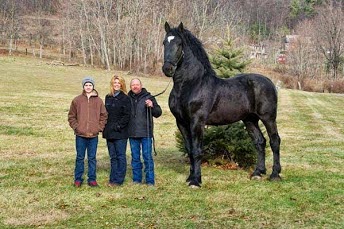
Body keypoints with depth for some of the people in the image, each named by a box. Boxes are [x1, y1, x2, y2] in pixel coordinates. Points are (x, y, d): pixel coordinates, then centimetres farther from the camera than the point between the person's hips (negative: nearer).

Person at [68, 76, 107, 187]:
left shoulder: (99, 101, 4)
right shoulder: (77, 100, 2)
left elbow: (104, 116, 8)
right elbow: (71, 116, 6)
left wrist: (99, 128, -2)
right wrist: (76, 127, -4)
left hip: (94, 135, 1)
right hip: (80, 135, 0)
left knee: (92, 158, 7)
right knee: (80, 157, 7)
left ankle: (92, 179, 15)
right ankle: (78, 179, 14)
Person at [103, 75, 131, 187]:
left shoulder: (125, 98, -4)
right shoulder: (108, 98, 13)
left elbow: (127, 115, -9)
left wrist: (118, 126, -15)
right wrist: (105, 127, 5)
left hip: (120, 132, -6)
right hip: (109, 132, 6)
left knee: (120, 156, -2)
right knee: (113, 157, 10)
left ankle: (118, 179, 1)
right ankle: (113, 179, 16)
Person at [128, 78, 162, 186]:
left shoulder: (148, 97, 0)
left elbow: (158, 113, -1)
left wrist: (152, 106, -19)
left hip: (145, 133, -3)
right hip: (132, 133, 3)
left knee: (147, 156, -2)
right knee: (135, 157, 11)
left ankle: (150, 180, 5)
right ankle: (136, 179, 20)